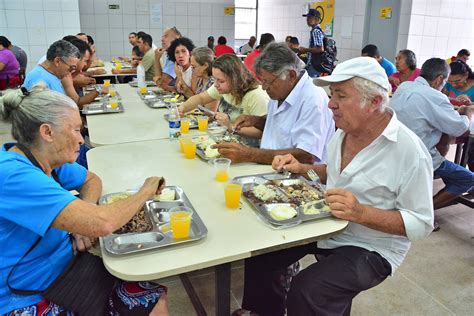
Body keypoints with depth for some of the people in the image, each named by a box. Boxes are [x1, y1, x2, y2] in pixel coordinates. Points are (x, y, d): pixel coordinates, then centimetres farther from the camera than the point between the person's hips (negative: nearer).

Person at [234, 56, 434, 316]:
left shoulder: (409, 151, -22)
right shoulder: (344, 130, 1)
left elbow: (421, 223, -18)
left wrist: (361, 213, -31)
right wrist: (302, 169, -1)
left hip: (370, 248, -7)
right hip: (326, 227, 7)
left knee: (305, 290, -28)